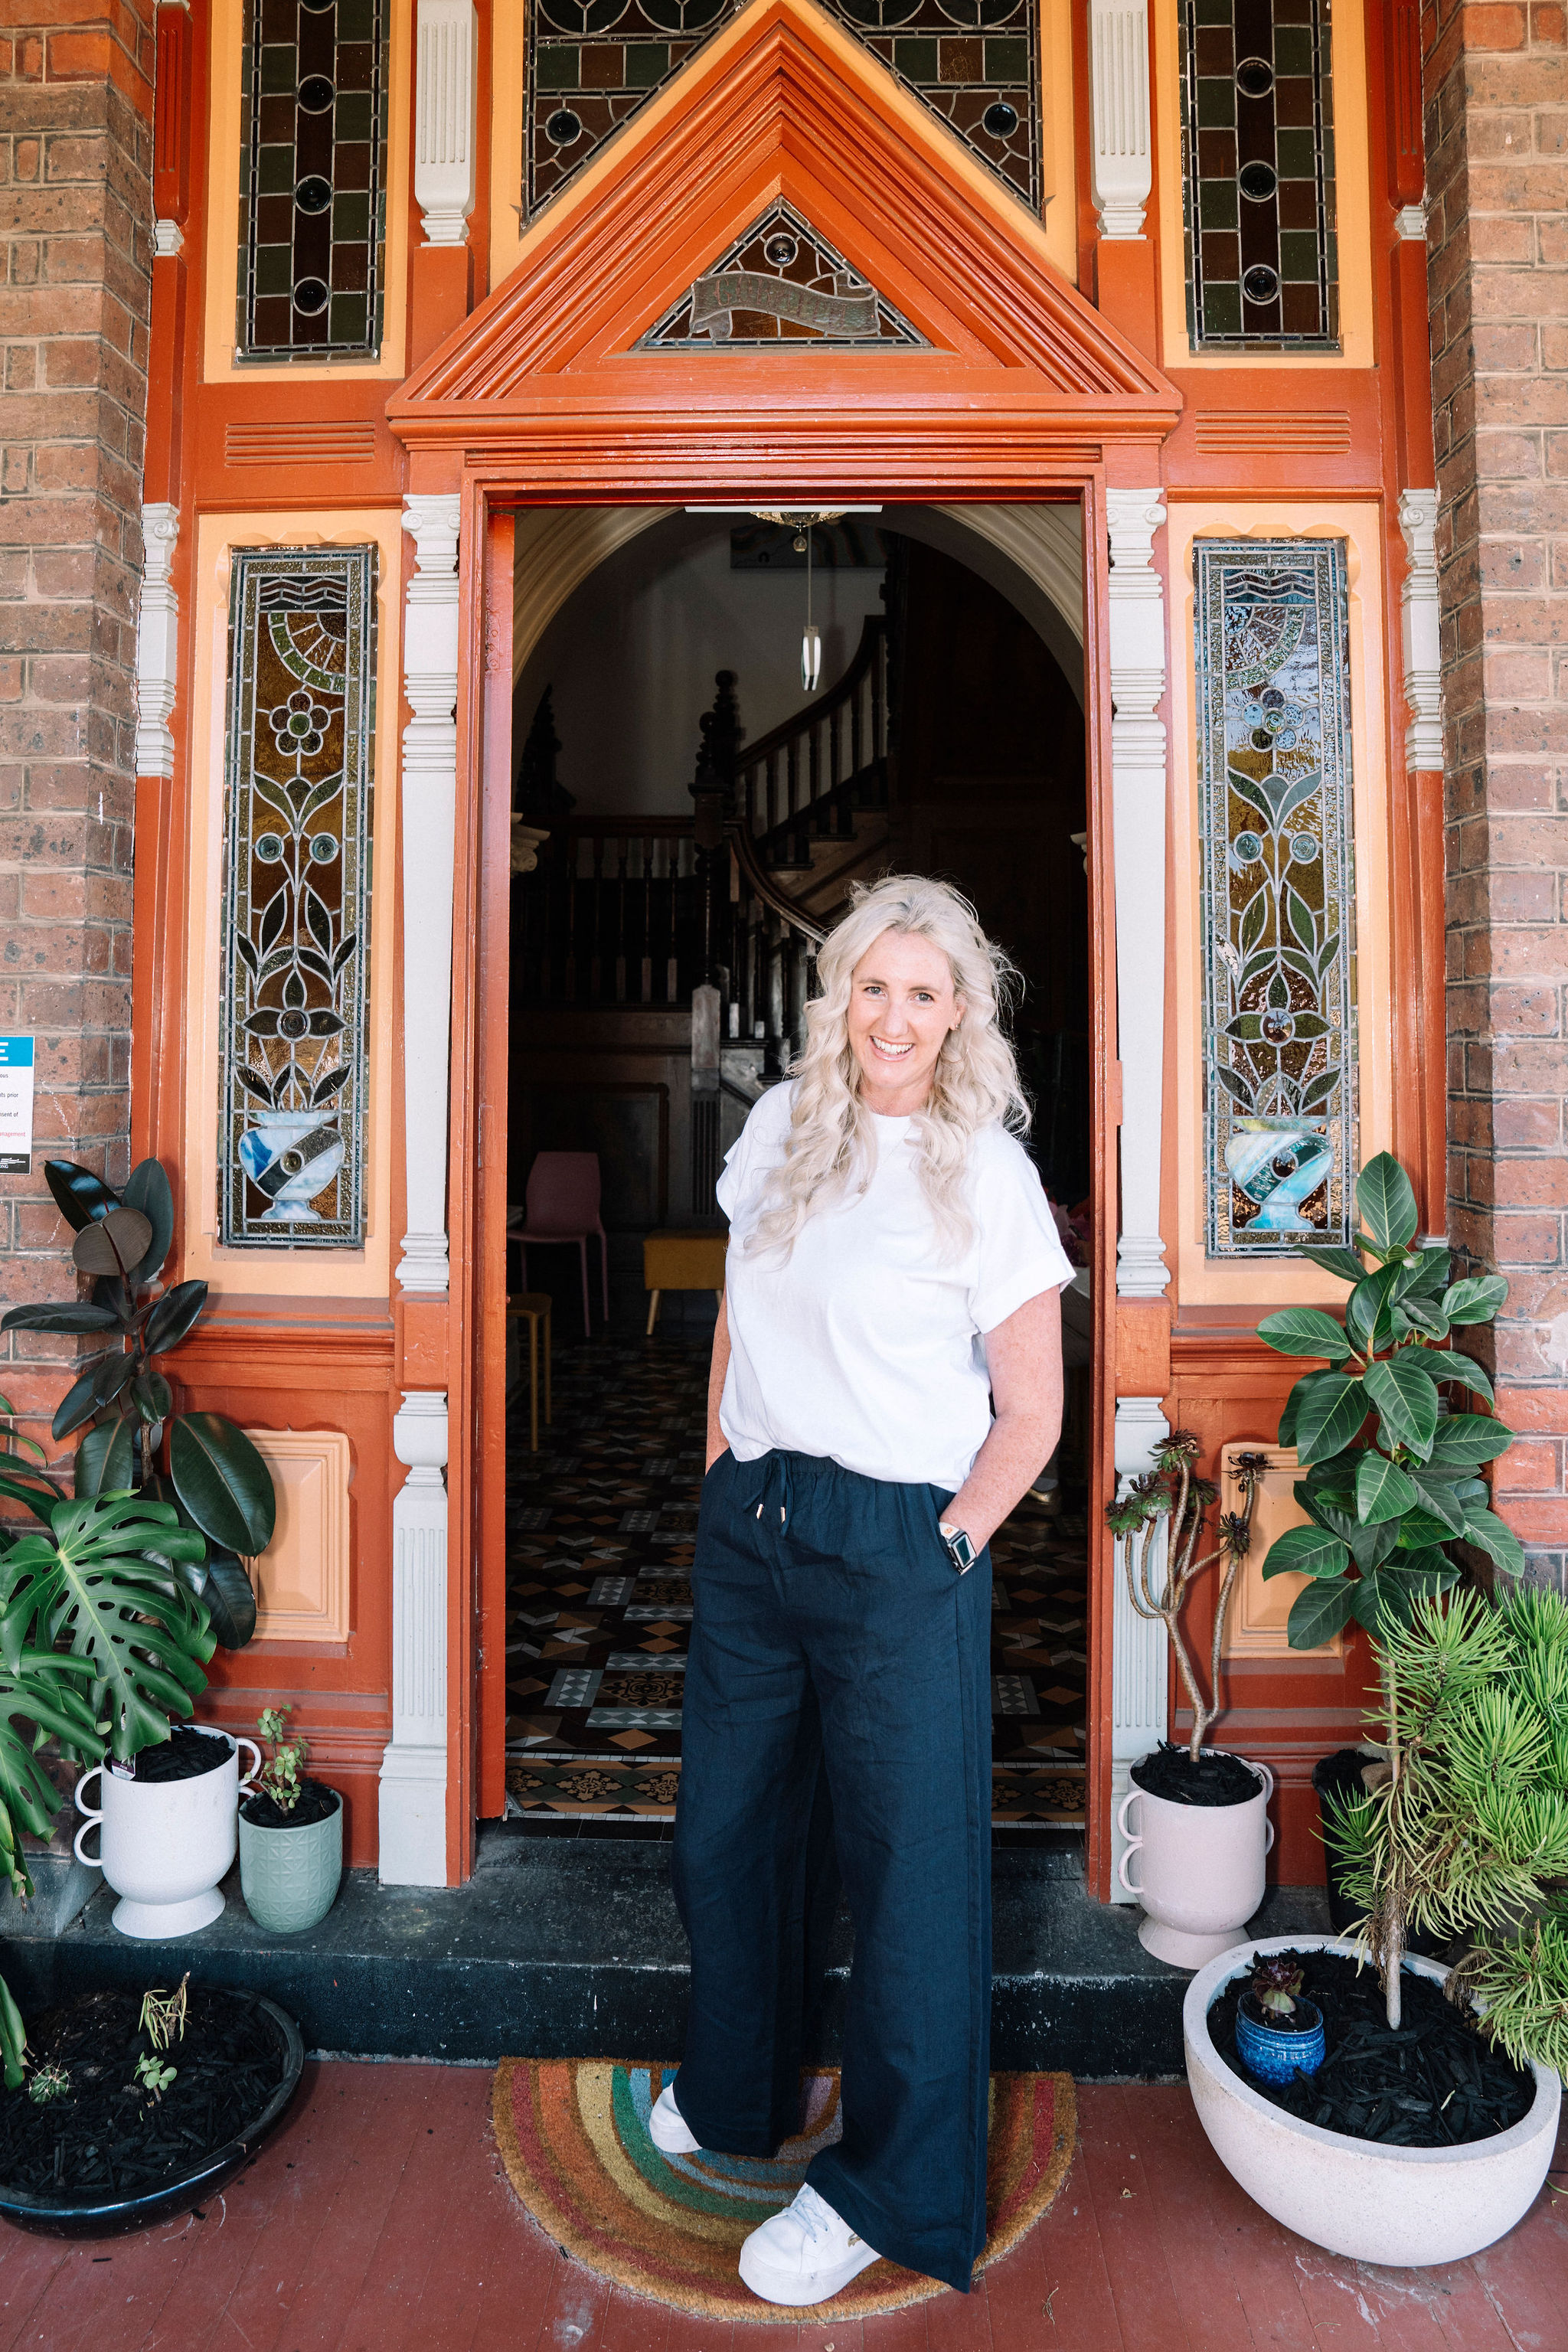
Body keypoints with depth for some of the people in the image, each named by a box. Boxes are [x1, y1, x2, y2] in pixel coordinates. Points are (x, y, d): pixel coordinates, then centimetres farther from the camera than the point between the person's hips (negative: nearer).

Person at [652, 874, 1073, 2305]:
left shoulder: (989, 1174, -10)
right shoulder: (781, 1126, 6)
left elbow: (1032, 1412, -6)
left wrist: (946, 1546, -10)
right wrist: (723, 1478, 10)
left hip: (898, 1547, -5)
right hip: (748, 1525, 6)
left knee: (907, 1860, 9)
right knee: (725, 1825, 20)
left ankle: (893, 2188, 34)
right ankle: (737, 2092, 48)